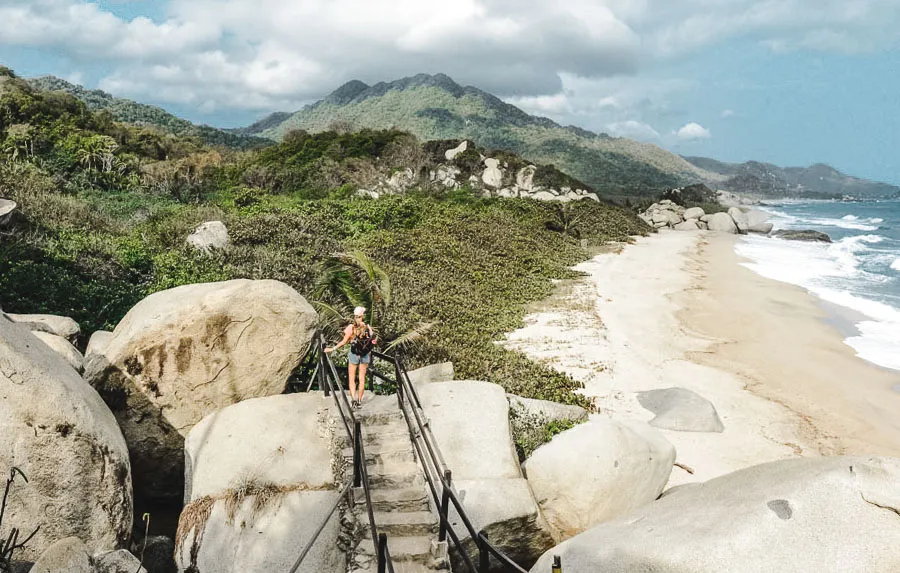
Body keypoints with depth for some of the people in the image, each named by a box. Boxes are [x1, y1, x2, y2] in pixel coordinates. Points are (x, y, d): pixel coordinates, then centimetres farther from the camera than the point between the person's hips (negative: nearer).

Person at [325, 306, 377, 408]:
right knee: (362, 379, 12)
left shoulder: (351, 327, -13)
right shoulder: (368, 327, -6)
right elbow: (374, 341, -7)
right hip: (365, 355, 2)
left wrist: (332, 349, -6)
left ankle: (353, 398, -12)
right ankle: (359, 400, 16)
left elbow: (344, 341, -13)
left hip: (354, 354, -2)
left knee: (352, 379, 6)